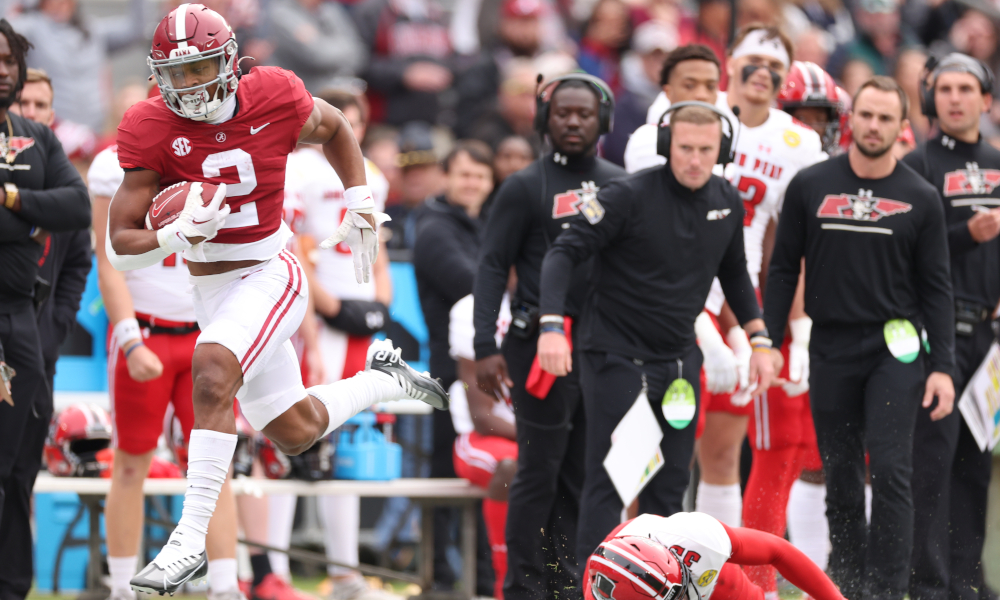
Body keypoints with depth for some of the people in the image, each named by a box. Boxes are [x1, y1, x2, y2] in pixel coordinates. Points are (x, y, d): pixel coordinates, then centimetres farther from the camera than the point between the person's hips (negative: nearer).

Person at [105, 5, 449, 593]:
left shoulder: (272, 98, -11)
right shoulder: (152, 131, -11)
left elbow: (334, 128, 13)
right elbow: (120, 245, -11)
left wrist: (361, 205, 8)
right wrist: (180, 237, -29)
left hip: (269, 275, -4)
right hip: (212, 291, 4)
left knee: (213, 369, -31)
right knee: (296, 433, 12)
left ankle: (191, 539, -30)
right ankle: (386, 379, 43)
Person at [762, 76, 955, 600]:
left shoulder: (920, 199, 2)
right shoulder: (810, 187, 3)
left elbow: (936, 288, 4)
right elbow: (783, 269, 9)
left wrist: (942, 366, -3)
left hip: (895, 350, -2)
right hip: (830, 352, 2)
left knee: (890, 472, -12)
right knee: (840, 478, 7)